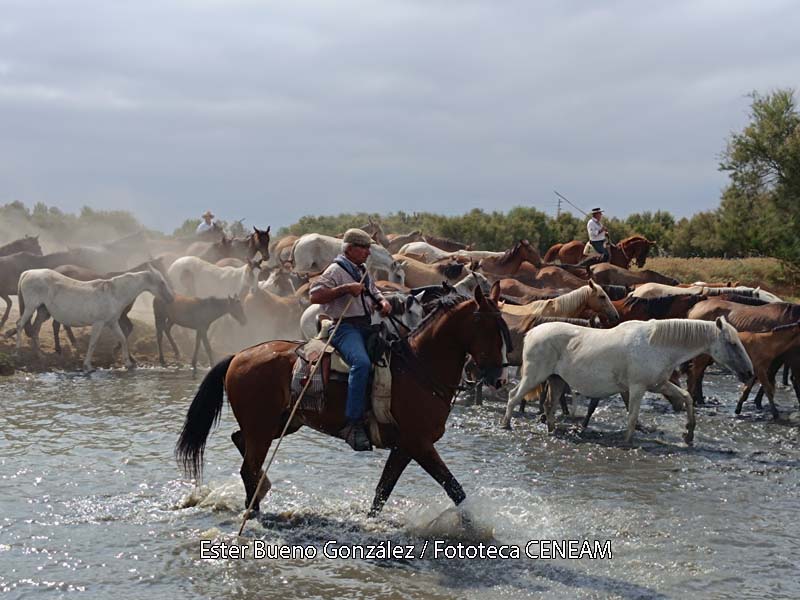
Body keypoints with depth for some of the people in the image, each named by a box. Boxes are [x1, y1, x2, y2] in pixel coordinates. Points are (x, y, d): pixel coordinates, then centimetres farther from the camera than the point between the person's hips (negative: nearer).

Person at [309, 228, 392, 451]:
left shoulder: (362, 272, 22)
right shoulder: (336, 270, -4)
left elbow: (375, 295, 30)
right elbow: (315, 296, -15)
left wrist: (383, 303, 6)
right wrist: (346, 289, -19)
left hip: (366, 327, 9)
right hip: (345, 328, -9)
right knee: (362, 362, -34)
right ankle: (353, 424, -36)